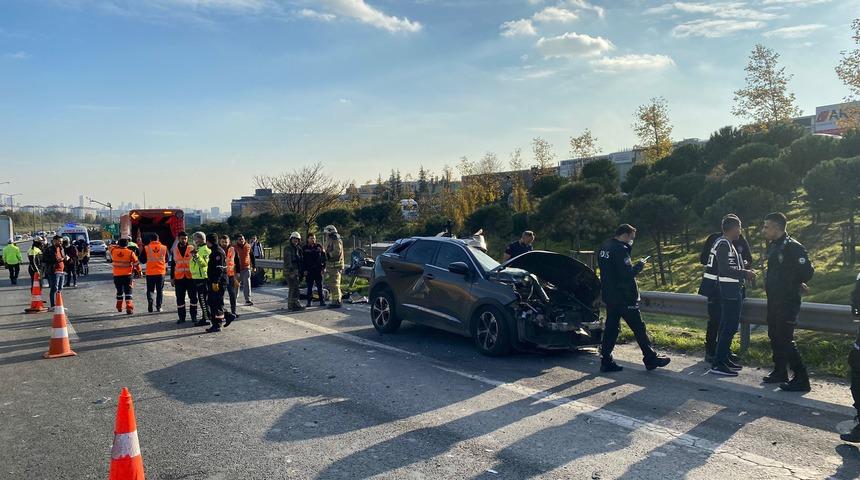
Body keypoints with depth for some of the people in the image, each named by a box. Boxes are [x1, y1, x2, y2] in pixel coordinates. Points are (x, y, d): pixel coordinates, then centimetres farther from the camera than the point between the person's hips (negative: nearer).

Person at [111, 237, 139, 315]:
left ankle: (119, 307, 32)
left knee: (119, 291, 19)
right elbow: (136, 263, -4)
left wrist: (118, 246, 24)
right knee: (128, 292, -2)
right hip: (127, 275, -3)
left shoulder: (114, 251, -3)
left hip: (117, 275, 3)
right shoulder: (130, 253, -10)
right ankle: (129, 308, -14)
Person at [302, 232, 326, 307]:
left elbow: (324, 257, 8)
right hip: (309, 270, -1)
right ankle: (309, 302, 10)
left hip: (318, 270, 1)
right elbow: (302, 260, 2)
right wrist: (304, 270, -5)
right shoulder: (304, 248, 3)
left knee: (320, 286, 3)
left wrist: (324, 267, 0)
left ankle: (322, 301, 9)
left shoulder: (319, 247, 6)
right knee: (309, 287, 4)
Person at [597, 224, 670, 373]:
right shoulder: (620, 249, -18)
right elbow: (627, 273, -23)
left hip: (610, 297, 9)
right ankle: (651, 359, 11)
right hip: (624, 298, -9)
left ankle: (606, 361, 10)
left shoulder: (604, 248, 11)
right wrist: (639, 265, -5)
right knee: (639, 328, 2)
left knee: (611, 328, 10)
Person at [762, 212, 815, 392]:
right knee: (774, 336, 16)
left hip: (788, 301, -9)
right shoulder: (773, 246, 11)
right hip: (774, 299, 9)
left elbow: (807, 272, -18)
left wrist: (791, 285, -4)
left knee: (785, 339, -8)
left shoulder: (793, 247, -17)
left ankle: (801, 379, -1)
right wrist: (769, 283, 4)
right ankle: (780, 373, 29)